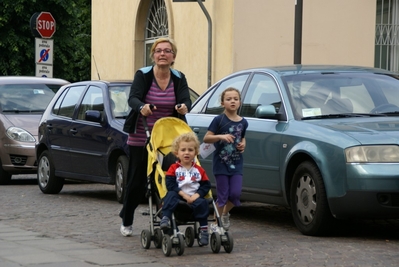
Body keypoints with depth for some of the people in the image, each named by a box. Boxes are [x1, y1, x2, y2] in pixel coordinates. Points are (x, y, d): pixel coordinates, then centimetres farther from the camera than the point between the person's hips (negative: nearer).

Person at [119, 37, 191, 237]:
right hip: (140, 139, -2)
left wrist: (184, 107, -37)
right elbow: (132, 98, -20)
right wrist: (142, 107, -43)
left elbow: (186, 101, -12)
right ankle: (126, 220, 25)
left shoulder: (179, 79, 2)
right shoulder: (143, 75, -6)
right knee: (137, 181, 4)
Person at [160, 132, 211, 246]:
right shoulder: (173, 168, 5)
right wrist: (184, 195, -15)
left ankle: (204, 230, -21)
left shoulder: (199, 170, 12)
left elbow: (206, 186, 7)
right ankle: (165, 218, -44)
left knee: (202, 203, -27)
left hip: (194, 199, 1)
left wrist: (196, 196, -11)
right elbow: (170, 185, -6)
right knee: (171, 196, -32)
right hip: (178, 197, -1)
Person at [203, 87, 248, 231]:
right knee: (222, 195, -1)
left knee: (235, 193, -3)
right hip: (221, 163, -4)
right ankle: (216, 222, 14)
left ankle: (225, 214, 25)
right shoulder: (219, 120, -6)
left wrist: (243, 144, 2)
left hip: (236, 164, 4)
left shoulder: (243, 122, 6)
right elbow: (206, 138, -8)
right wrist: (221, 136, -23)